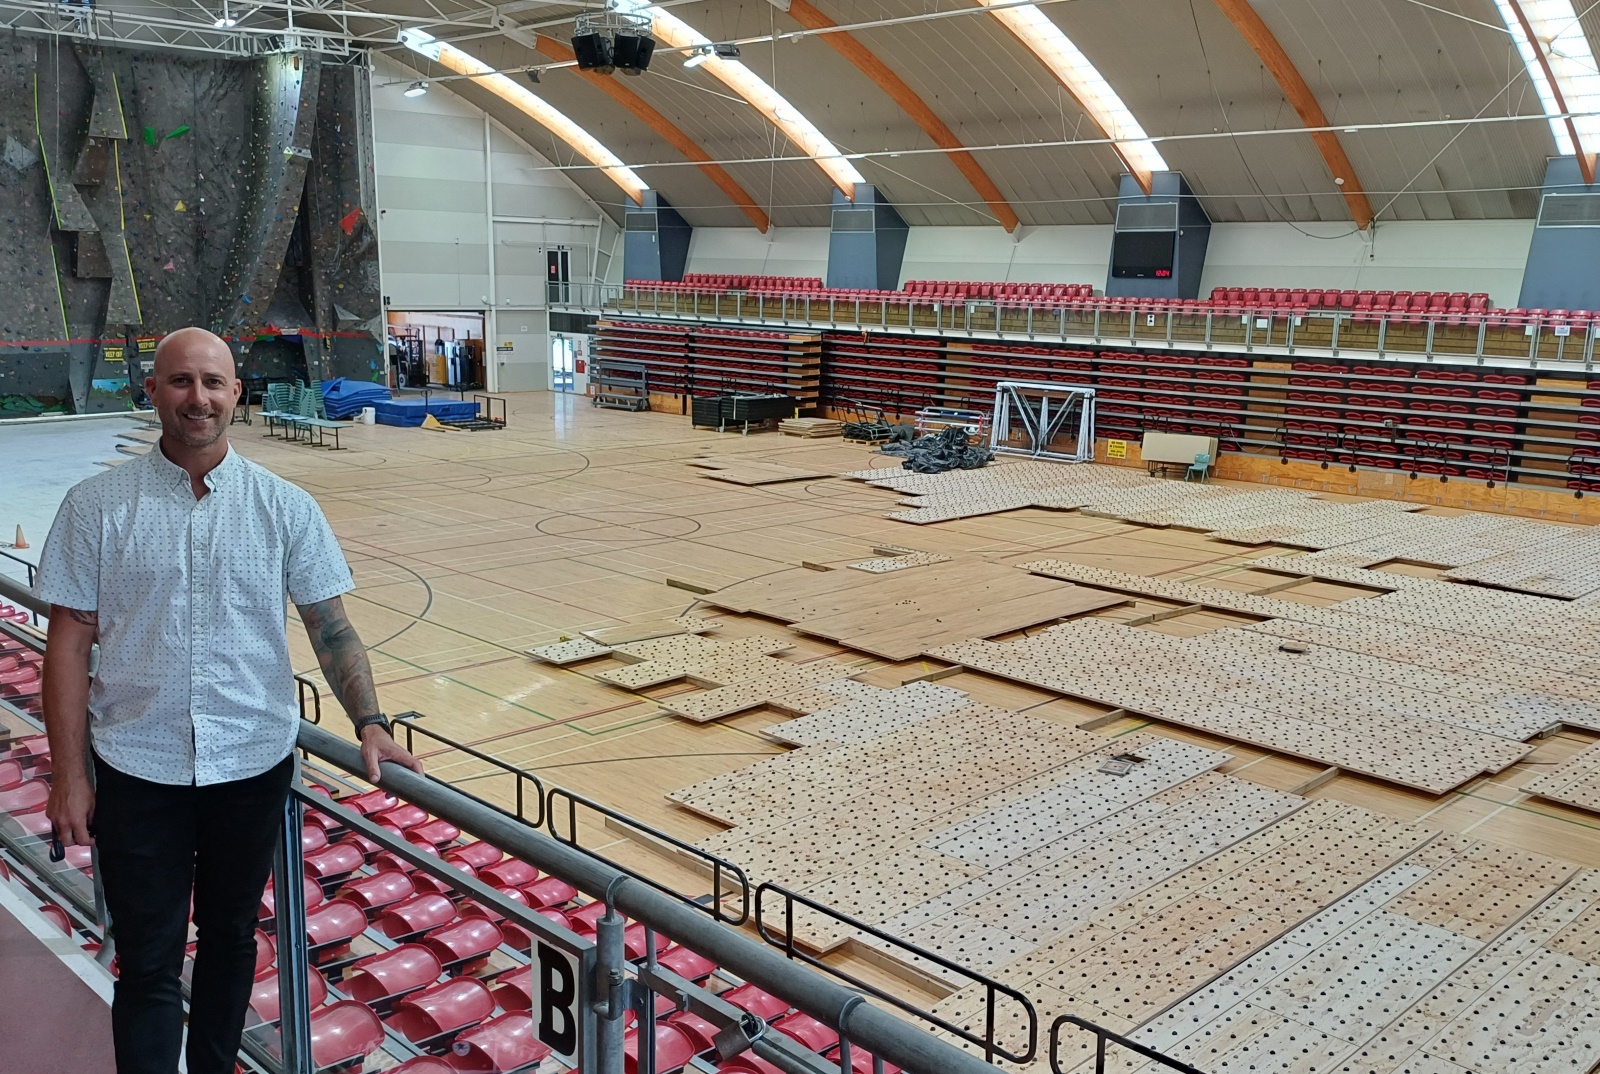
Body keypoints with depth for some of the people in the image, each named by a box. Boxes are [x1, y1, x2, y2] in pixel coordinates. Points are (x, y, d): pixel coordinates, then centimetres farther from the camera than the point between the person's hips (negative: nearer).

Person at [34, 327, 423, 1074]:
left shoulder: (285, 507, -3)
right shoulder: (97, 506, -4)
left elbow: (329, 625, -1)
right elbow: (69, 643, -3)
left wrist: (368, 724, -12)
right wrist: (69, 777, -5)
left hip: (254, 762, 2)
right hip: (137, 767, -1)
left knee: (230, 937, 18)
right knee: (148, 961, 5)